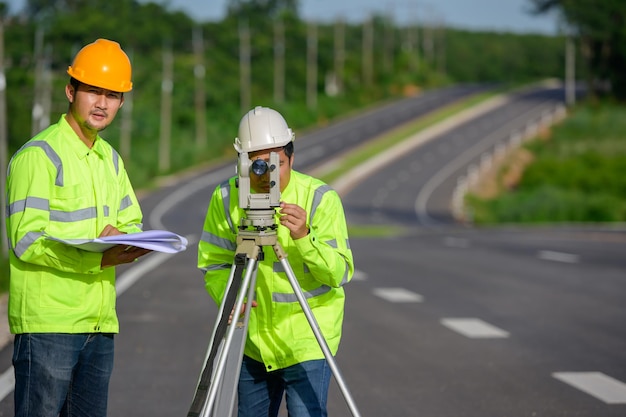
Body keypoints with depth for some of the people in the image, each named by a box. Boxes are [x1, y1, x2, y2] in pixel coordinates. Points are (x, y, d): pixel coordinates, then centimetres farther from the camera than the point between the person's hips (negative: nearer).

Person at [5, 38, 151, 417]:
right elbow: (27, 241, -16)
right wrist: (100, 259, -25)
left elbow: (133, 224, 19)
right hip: (47, 322, -8)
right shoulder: (38, 155, -8)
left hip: (100, 323, 8)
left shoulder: (110, 159, 18)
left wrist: (121, 238, -6)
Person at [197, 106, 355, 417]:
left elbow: (340, 273, -18)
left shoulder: (320, 198, -14)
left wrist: (304, 237, -35)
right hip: (254, 340, 4)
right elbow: (213, 264, -1)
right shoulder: (226, 198, -6)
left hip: (307, 341, -4)